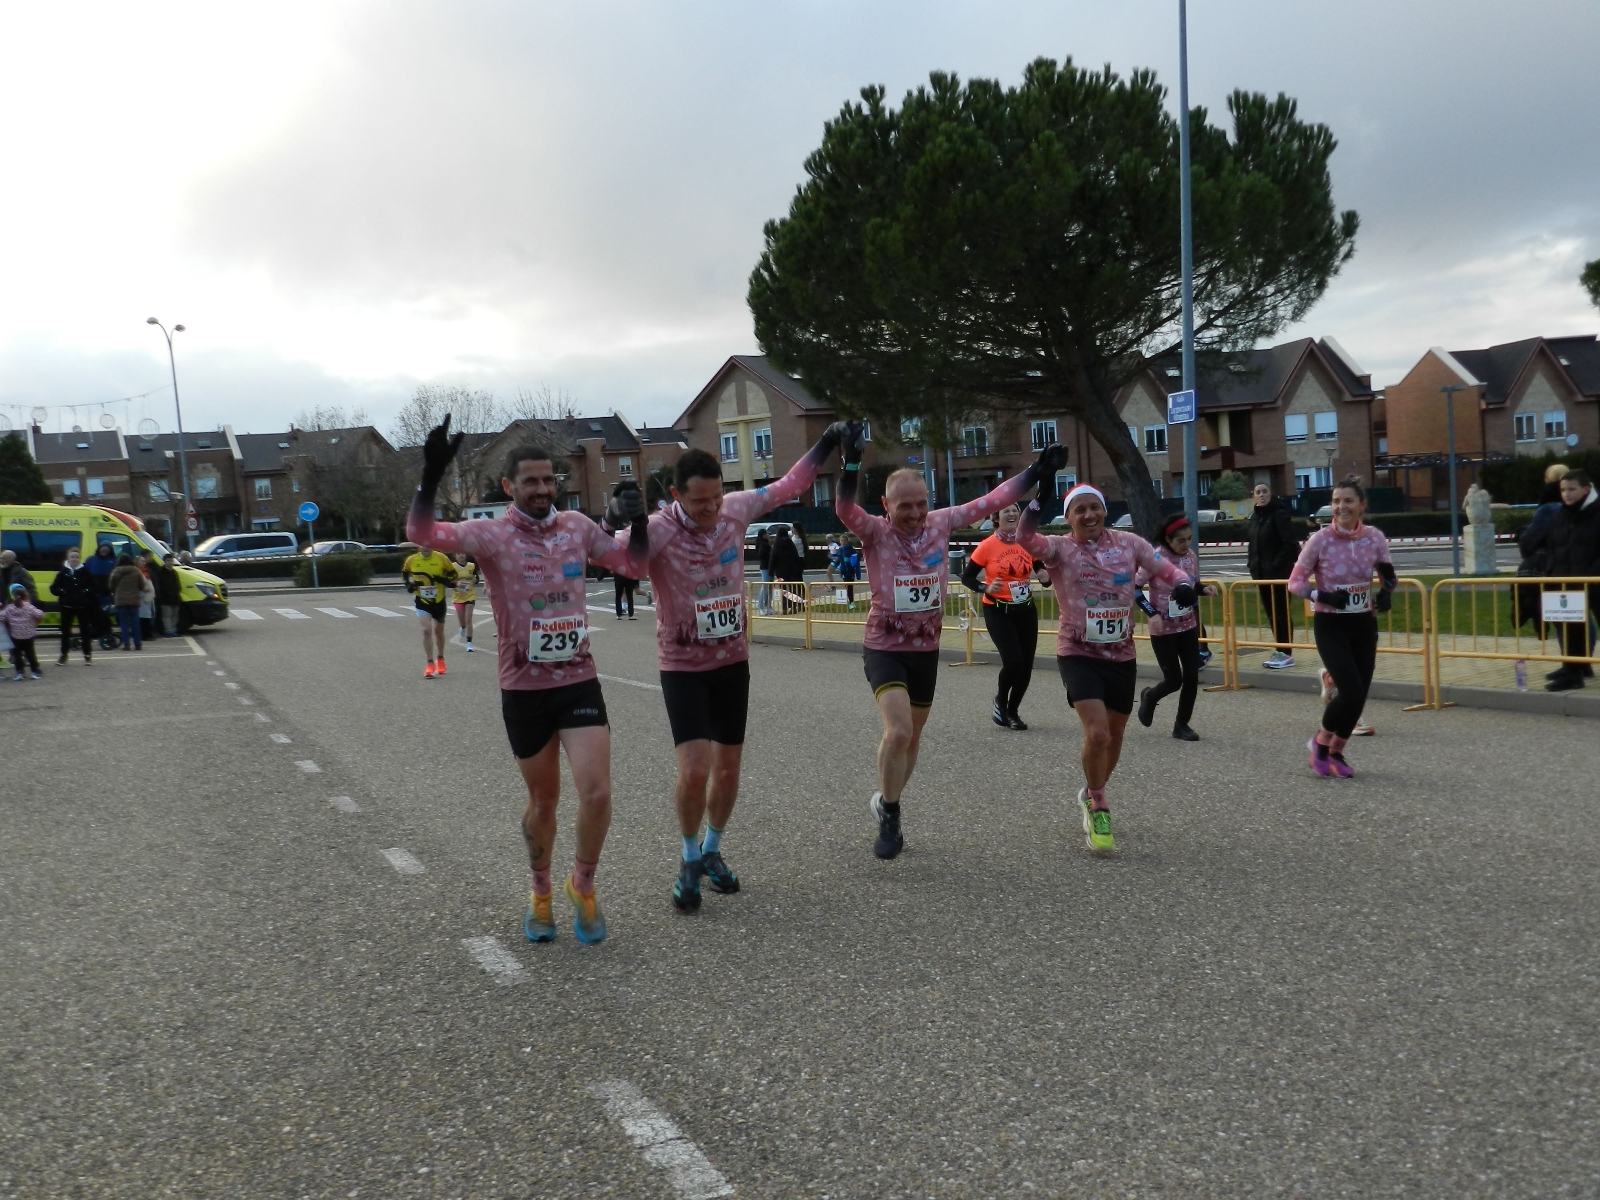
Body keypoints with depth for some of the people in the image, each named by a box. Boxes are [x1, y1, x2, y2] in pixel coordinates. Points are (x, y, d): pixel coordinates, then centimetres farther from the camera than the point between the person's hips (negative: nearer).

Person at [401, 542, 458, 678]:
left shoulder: (441, 558, -12)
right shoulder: (411, 560, -8)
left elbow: (453, 574, 0)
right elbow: (404, 574, 11)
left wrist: (446, 580, -20)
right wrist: (408, 585, -7)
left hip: (439, 600, 1)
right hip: (422, 601, -1)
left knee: (439, 631, 17)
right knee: (427, 630, -16)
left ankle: (440, 659, 39)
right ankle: (430, 664, -9)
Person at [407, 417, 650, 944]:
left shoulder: (578, 526, 2)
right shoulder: (491, 534, -8)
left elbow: (633, 565, 13)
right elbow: (421, 533, -23)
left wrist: (638, 522, -6)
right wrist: (432, 474, -39)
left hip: (579, 681, 2)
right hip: (523, 689, -2)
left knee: (597, 793, -10)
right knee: (543, 799, 12)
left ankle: (583, 886, 17)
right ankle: (540, 893, 37)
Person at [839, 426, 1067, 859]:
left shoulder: (941, 523, -4)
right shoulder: (874, 531, -14)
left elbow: (992, 501, 1)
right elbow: (845, 510, -33)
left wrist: (1037, 472, -2)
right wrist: (852, 464, -49)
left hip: (926, 648, 5)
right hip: (884, 647, -5)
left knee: (913, 736, 16)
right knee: (898, 730, -20)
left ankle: (886, 805, 38)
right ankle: (889, 818, 1)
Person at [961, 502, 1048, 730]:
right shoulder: (987, 546, -11)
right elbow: (966, 576, -6)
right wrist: (985, 588, -22)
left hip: (1026, 610, 4)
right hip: (998, 612, -4)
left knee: (1026, 665, 5)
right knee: (1013, 660, -17)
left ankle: (1012, 711, 26)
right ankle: (1000, 700, 13)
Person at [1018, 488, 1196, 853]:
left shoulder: (1129, 543, 0)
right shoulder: (1059, 548, -10)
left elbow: (1164, 569, 2)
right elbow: (1025, 539, -28)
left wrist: (1182, 584, -21)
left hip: (1122, 656, 4)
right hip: (1078, 655, -4)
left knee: (1114, 737, 17)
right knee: (1097, 733, -19)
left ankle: (1092, 795, 45)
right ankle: (1097, 805, 8)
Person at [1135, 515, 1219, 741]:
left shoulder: (1191, 556, -1)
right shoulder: (1155, 558, -17)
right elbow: (1134, 587, -15)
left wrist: (1204, 589, -8)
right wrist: (1152, 613, -24)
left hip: (1188, 626, 5)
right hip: (1163, 629, -5)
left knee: (1192, 677, 1)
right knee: (1174, 680, -3)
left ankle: (1181, 725, 16)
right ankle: (1149, 696, 30)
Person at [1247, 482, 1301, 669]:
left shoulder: (1279, 513, -12)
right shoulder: (1255, 516, 12)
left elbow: (1290, 543, -17)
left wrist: (1276, 566, -20)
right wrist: (1252, 564, 5)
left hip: (1279, 572, -8)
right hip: (1262, 573, 8)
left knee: (1281, 612, -4)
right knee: (1271, 612, 12)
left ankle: (1286, 653, 2)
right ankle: (1280, 650, 20)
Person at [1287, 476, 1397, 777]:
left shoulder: (1375, 538, -2)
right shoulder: (1320, 540, -13)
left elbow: (1387, 576, 13)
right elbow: (1295, 582, -7)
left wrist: (1386, 592, -9)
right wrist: (1322, 596, -24)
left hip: (1364, 624, 4)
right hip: (1330, 625, -4)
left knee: (1359, 695, 6)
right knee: (1351, 691, -15)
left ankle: (1336, 752, 27)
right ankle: (1320, 742, 12)